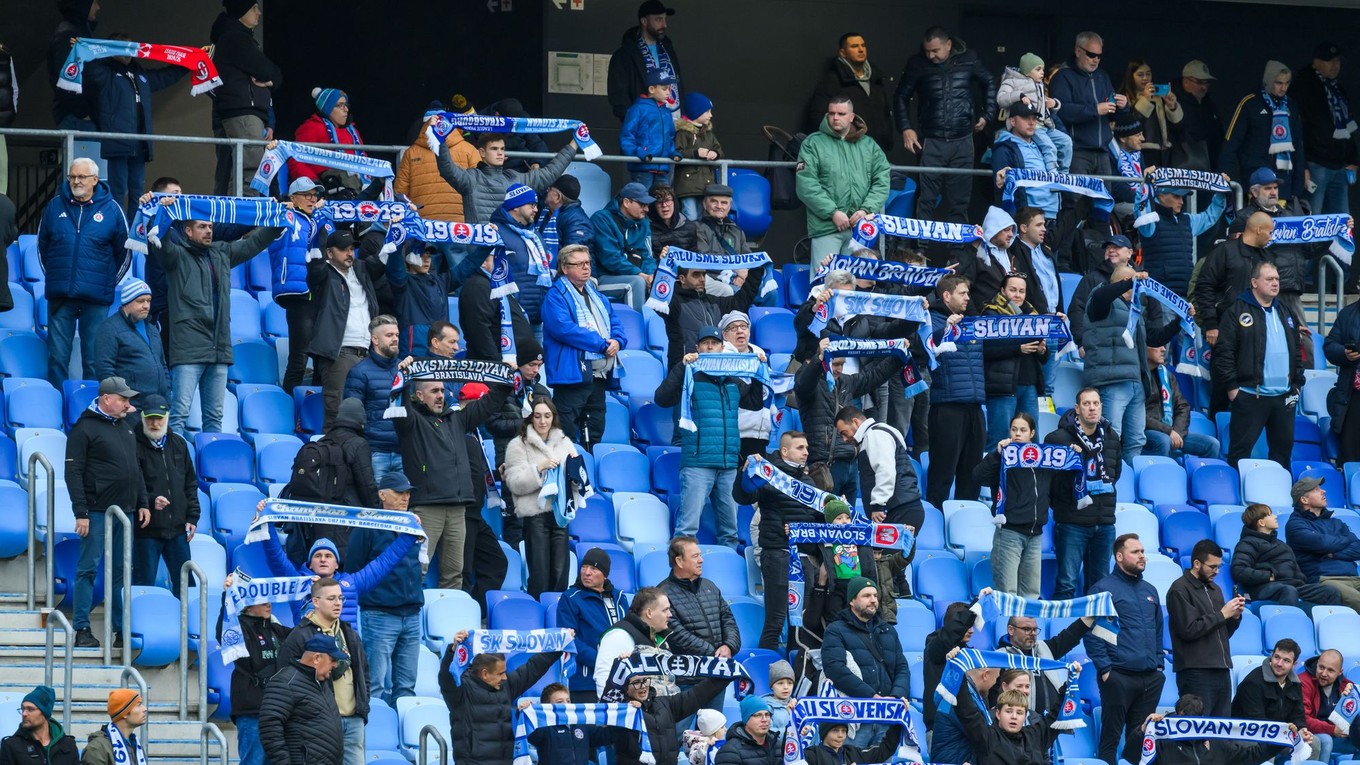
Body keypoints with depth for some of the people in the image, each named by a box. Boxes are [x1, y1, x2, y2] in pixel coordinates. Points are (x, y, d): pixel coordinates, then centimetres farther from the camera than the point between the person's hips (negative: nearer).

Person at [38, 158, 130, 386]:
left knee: (94, 359, 2)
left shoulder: (111, 209, 1)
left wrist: (109, 283, 8)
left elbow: (125, 251, 9)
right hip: (60, 296, 2)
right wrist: (53, 275, 14)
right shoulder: (55, 206, 6)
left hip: (96, 298, -2)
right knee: (57, 357, 1)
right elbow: (42, 245, 18)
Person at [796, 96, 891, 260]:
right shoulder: (813, 144, 6)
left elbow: (881, 183, 9)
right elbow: (806, 184, -4)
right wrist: (832, 212, -12)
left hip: (862, 227, 3)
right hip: (826, 228, -3)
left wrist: (867, 210, -7)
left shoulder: (869, 145, 15)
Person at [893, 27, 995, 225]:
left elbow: (990, 83, 16)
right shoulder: (918, 63, -1)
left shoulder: (969, 59, 1)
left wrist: (987, 115, 10)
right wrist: (905, 128, -1)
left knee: (959, 201, 5)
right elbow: (901, 96, 9)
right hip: (931, 141, -1)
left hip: (962, 141, 1)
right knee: (926, 200, -5)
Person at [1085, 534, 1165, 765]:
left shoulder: (1149, 590, 18)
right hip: (1119, 676, -6)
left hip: (1151, 678, 6)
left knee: (1140, 737, 8)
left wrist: (1158, 664, 14)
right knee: (1111, 737, -5)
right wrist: (1105, 668, -13)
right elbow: (1091, 634, -7)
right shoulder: (1103, 589, -3)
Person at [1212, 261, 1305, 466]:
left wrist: (1297, 384, 13)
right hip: (1251, 395, -6)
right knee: (1240, 449, -4)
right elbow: (1223, 352, -9)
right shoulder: (1237, 313, -4)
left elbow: (1297, 353, 23)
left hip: (1284, 397, 6)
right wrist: (1232, 386, -12)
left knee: (1283, 449, 11)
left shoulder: (1286, 315, 18)